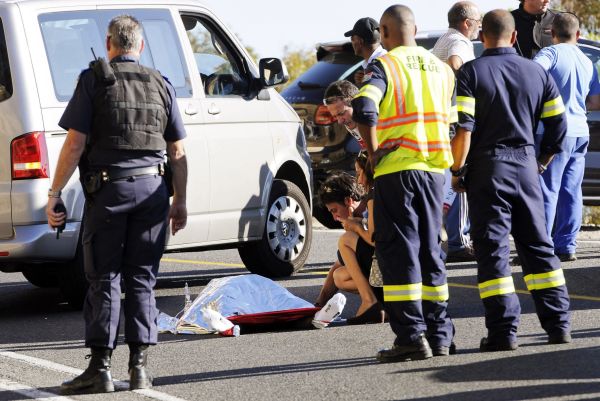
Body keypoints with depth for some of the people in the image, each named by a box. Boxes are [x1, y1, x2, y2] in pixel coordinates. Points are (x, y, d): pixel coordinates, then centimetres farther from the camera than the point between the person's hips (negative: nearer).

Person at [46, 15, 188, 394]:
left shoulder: (94, 79, -1)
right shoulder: (161, 85, 11)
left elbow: (75, 143, -7)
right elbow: (178, 152, 11)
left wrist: (55, 193, -4)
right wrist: (181, 201, 19)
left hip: (108, 188, -3)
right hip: (151, 188, 3)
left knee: (104, 278, 2)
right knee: (141, 279, 8)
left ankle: (101, 366, -1)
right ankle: (139, 365, 5)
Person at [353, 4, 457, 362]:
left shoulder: (386, 66, -6)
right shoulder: (442, 69, 12)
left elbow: (363, 108, -21)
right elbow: (452, 119, 14)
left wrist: (373, 152, -11)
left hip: (397, 169, -6)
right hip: (434, 168, 6)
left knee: (398, 252, -3)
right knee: (430, 250, 14)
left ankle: (412, 336, -9)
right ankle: (440, 334, 14)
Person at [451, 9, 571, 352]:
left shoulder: (471, 73, -6)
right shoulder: (537, 73, 7)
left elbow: (463, 129, -14)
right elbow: (558, 125, 8)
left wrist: (457, 171, -4)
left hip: (487, 167, -4)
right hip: (526, 165, 4)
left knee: (493, 249, -1)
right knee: (538, 246, 12)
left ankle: (504, 330, -6)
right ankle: (558, 324, 11)